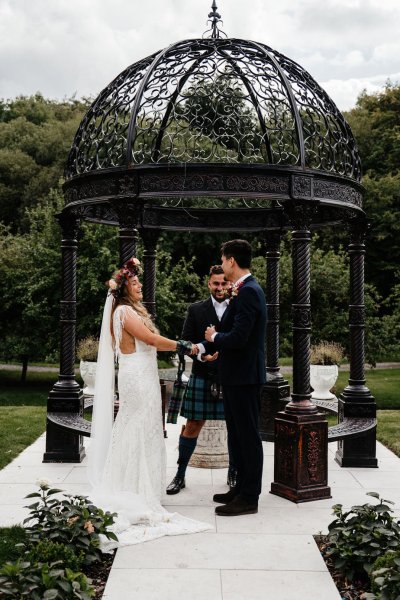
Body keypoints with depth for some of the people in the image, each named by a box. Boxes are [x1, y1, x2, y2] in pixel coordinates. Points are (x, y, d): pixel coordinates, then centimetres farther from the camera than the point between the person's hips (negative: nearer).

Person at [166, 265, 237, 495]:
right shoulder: (196, 310, 4)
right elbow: (185, 342, 2)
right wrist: (202, 355, -16)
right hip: (202, 377, 0)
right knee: (192, 426, 5)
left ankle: (233, 472, 29)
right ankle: (180, 475, 18)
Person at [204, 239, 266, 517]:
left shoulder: (248, 292, -19)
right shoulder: (245, 290, 12)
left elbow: (238, 338, -26)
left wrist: (215, 337, -10)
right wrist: (216, 343, 11)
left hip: (244, 376, -10)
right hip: (237, 375, 10)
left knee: (248, 436, 0)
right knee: (238, 434, 18)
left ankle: (250, 497, 10)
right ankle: (242, 488, 30)